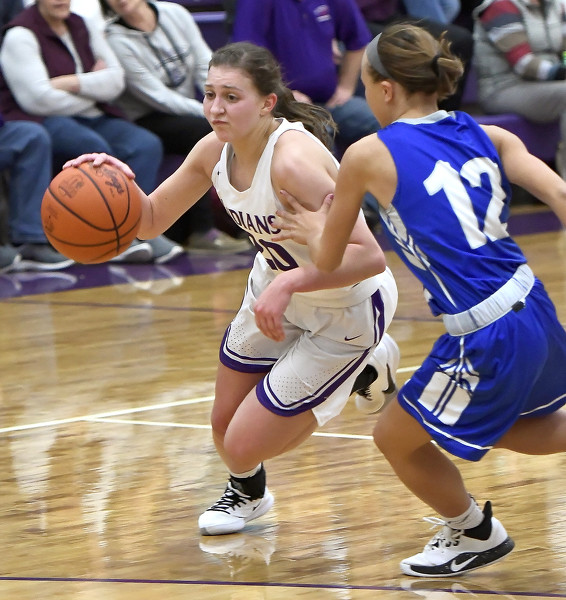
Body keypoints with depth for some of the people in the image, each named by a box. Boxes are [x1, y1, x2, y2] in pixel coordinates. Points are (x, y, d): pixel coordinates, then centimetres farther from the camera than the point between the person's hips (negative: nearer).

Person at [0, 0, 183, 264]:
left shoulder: (83, 28, 16)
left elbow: (116, 81, 4)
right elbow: (38, 99, -16)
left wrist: (72, 83, -12)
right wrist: (93, 85, -3)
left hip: (92, 117, 7)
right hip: (45, 123, -7)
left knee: (147, 145, -20)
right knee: (95, 148, -36)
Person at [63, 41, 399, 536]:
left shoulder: (293, 161, -35)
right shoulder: (215, 150, -11)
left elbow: (368, 255, -38)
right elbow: (152, 221, 1)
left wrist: (290, 282, -47)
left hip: (346, 313, -7)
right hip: (276, 292, 7)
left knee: (244, 448, -5)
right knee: (225, 427, 17)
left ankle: (361, 379, 16)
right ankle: (247, 493, 53)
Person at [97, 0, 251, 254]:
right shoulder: (116, 40, -13)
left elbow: (206, 67, -1)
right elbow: (159, 97, -16)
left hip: (188, 110, 6)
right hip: (147, 122, -6)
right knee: (206, 129, -31)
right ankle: (201, 231, -28)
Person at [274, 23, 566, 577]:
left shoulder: (369, 155, -5)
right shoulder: (488, 136, 7)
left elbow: (328, 260, 6)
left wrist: (313, 231, 28)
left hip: (485, 341, -7)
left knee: (395, 438, 21)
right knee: (505, 425, 36)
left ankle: (473, 533, 39)